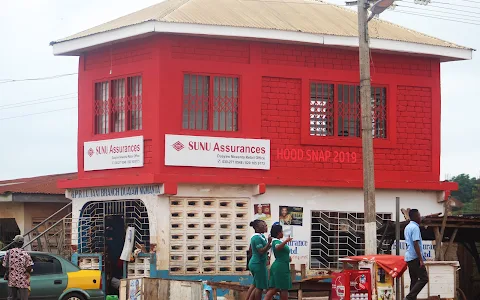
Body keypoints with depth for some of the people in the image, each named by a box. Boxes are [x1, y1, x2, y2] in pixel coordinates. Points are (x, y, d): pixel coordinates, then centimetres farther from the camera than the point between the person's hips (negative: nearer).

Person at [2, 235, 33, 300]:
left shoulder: (9, 253, 1)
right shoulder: (25, 254, -8)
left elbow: (5, 266, 3)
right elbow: (29, 268, -13)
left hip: (11, 280, 3)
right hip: (23, 280, -3)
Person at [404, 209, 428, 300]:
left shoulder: (407, 227, 15)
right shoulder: (415, 228, -14)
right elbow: (416, 244, -20)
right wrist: (421, 260, -21)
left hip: (409, 257, 10)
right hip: (415, 257, -10)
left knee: (414, 280, 10)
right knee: (424, 278, -9)